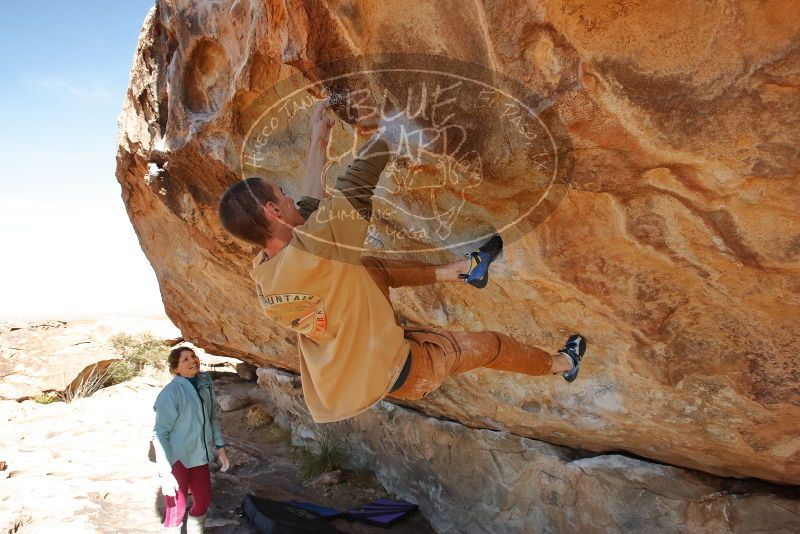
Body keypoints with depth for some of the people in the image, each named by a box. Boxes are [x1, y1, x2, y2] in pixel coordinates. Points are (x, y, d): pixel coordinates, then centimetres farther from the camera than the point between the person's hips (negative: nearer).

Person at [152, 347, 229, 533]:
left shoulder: (205, 384, -2)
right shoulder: (171, 393, -20)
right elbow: (160, 434, -18)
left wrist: (220, 447, 10)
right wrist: (165, 472, -21)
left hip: (199, 457, 6)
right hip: (177, 460, -6)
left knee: (203, 501, 18)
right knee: (176, 509, 4)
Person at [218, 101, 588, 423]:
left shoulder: (262, 272, -10)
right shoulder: (311, 250, -33)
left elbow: (308, 209, 4)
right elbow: (360, 175, -26)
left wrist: (318, 141, 11)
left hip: (341, 383, 7)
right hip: (392, 371, -7)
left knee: (369, 269, 18)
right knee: (490, 344, 14)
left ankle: (461, 270, 32)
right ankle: (560, 364, 43)